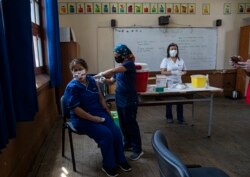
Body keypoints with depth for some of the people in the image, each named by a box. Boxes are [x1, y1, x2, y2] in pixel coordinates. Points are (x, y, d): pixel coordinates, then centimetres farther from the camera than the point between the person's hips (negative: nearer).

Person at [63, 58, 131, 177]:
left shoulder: (91, 80, 2)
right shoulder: (72, 87, -17)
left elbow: (100, 97, 13)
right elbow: (76, 109, -21)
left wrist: (107, 111, 8)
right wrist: (94, 119, -19)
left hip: (99, 113, 6)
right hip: (82, 119, -6)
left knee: (116, 132, -10)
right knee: (106, 134, -22)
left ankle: (120, 160, 14)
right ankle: (108, 165, 1)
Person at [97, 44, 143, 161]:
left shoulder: (129, 64, -15)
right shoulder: (119, 66, 12)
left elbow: (113, 71, -30)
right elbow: (111, 81, 13)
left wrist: (101, 74, -19)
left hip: (130, 101, -8)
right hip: (119, 100, 8)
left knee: (131, 124, 0)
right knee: (123, 124, 17)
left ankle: (138, 149, 13)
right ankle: (127, 144, 35)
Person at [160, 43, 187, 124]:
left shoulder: (181, 60, 9)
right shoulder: (165, 60, -3)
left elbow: (184, 71, 13)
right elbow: (162, 72, -11)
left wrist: (182, 73, -10)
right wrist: (173, 72, -21)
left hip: (178, 83, 3)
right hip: (168, 83, -3)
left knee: (180, 100, 4)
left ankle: (180, 117, 18)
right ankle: (169, 117, 21)